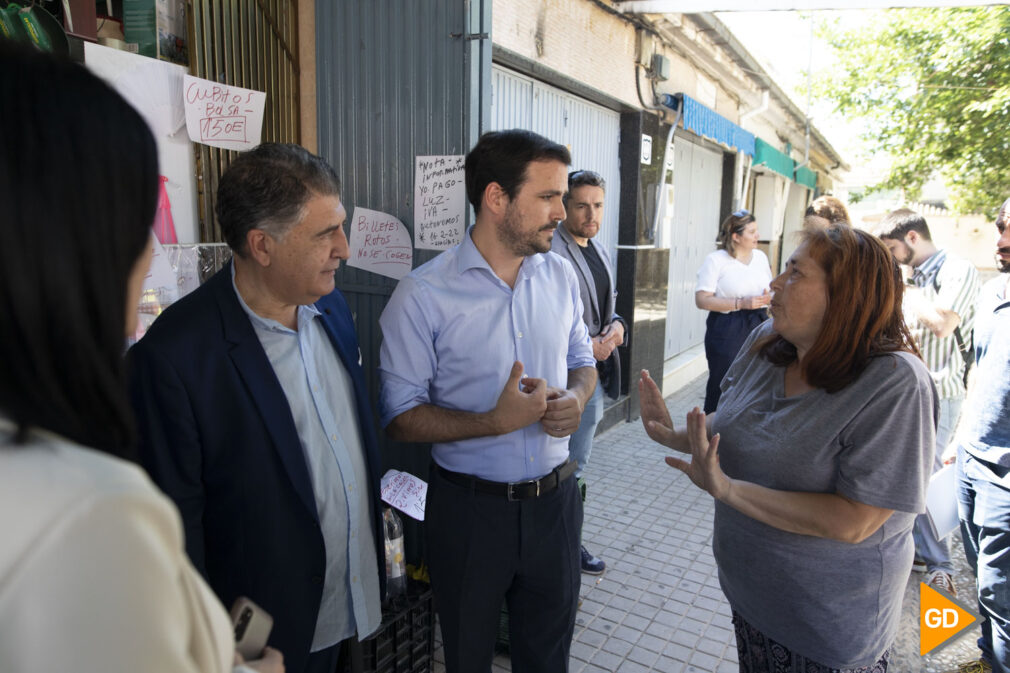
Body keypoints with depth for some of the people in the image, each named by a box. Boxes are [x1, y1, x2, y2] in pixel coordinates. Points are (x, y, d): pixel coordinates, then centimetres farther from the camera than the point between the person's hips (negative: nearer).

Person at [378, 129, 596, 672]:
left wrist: (576, 396, -10)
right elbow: (399, 416, -14)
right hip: (470, 508, -4)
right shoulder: (423, 294, -17)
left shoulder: (561, 276, 0)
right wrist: (496, 422, -26)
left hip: (554, 499, 4)